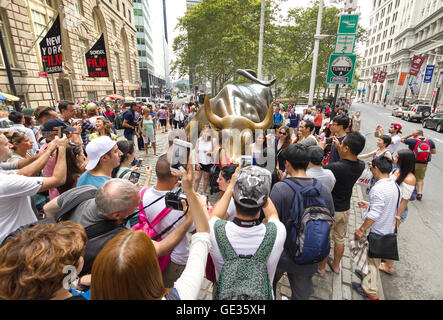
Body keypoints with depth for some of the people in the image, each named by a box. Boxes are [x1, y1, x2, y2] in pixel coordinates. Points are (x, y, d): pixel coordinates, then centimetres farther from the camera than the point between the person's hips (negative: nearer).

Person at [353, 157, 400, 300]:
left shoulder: (378, 189, -29)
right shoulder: (395, 185, 1)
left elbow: (374, 215, -28)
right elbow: (387, 206, 10)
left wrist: (361, 229, -18)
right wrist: (369, 205, 12)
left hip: (376, 232, -8)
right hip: (387, 230, 8)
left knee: (372, 259, 9)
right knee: (374, 257, 27)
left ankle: (370, 290, 25)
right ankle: (367, 274, 48)